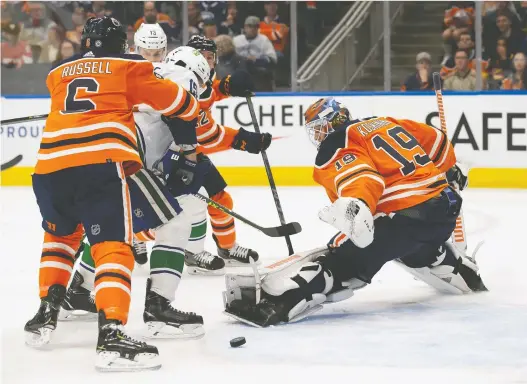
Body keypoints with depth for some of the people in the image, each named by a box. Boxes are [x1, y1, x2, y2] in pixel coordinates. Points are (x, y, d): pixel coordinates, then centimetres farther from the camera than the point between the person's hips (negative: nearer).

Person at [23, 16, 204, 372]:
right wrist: (189, 151, 31)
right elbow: (181, 105, 19)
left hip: (50, 163, 4)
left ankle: (47, 313, 25)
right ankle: (111, 333, -25)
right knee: (113, 245, -8)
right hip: (100, 162, -4)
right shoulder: (129, 67, 17)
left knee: (60, 234, 29)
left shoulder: (58, 73, 28)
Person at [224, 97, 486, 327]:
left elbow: (360, 175, -24)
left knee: (342, 259, -15)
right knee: (415, 247, 42)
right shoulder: (387, 123, 21)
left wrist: (355, 205, -44)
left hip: (404, 217, -8)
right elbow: (435, 139, 28)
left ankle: (279, 303, -29)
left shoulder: (337, 148, -3)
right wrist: (450, 170, 46)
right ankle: (462, 274, 58)